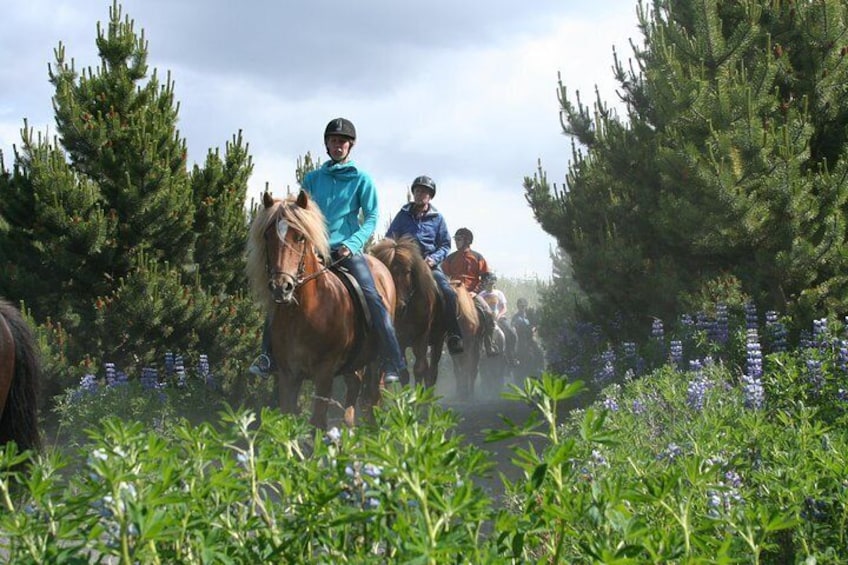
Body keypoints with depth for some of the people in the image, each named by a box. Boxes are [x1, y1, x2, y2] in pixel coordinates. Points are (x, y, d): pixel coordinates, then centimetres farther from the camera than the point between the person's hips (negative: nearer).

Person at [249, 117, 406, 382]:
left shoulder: (361, 179, 6)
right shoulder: (312, 178, 15)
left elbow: (371, 218, 2)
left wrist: (351, 244, -13)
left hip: (347, 249, -3)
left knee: (371, 296, -21)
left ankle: (393, 363, -20)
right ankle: (268, 354, -4)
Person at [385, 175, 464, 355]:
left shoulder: (437, 218, 11)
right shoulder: (403, 215, 13)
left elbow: (445, 245, 12)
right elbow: (389, 238, 19)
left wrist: (434, 258, -8)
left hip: (429, 264, -1)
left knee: (448, 293, -24)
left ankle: (454, 337, -17)